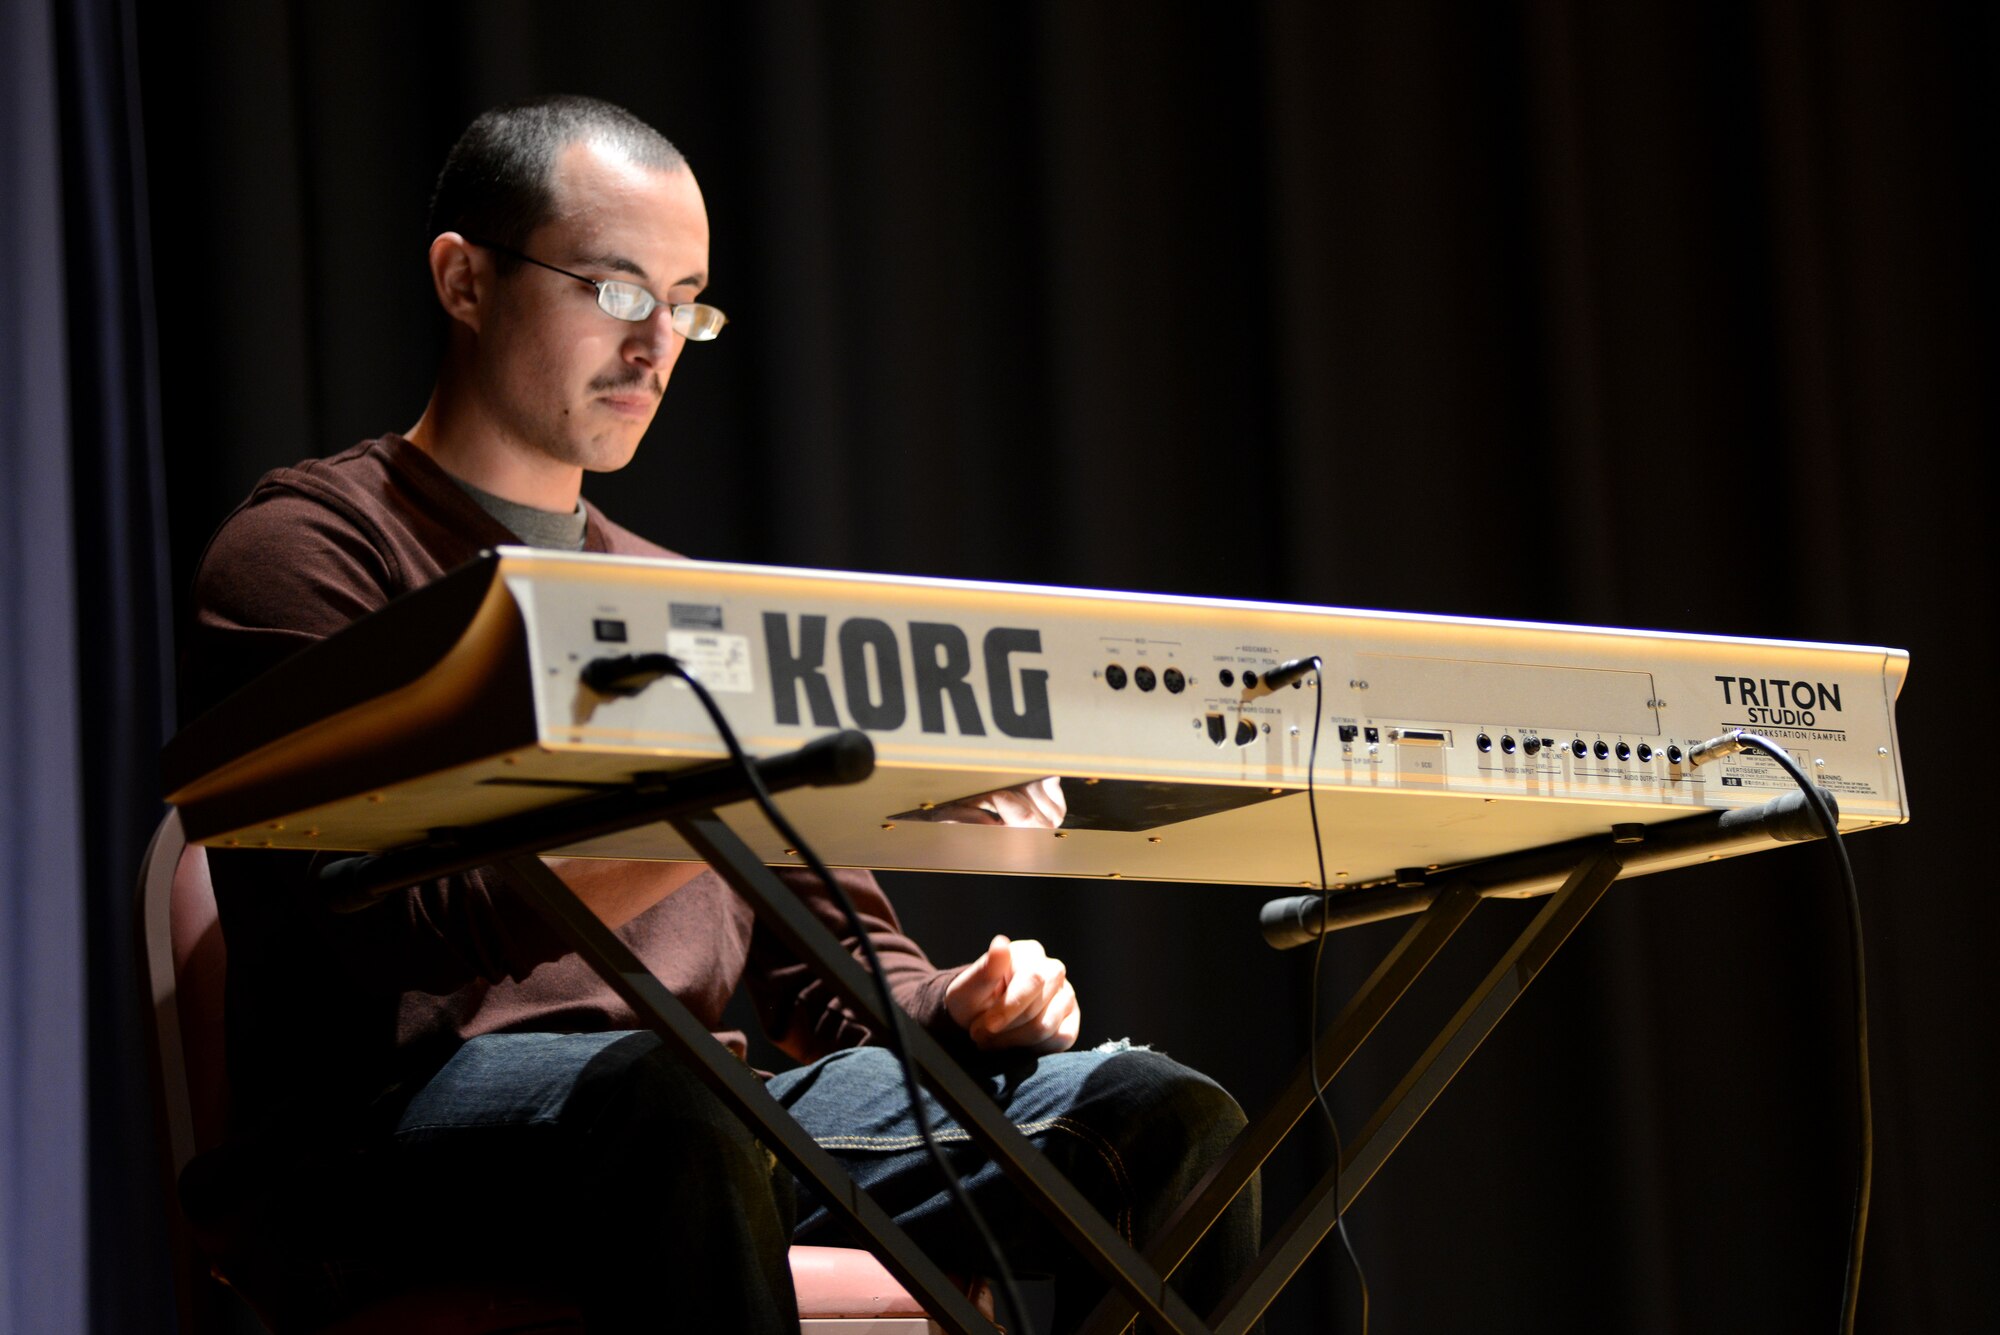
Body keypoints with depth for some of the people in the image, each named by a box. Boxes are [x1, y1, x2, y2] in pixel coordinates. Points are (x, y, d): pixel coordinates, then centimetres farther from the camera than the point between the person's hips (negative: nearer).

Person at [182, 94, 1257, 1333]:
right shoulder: (302, 553, 3)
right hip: (391, 1127, -7)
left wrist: (950, 1011, 0)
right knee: (663, 1100, -42)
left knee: (1168, 1116, -12)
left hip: (686, 1105, 7)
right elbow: (411, 925, -13)